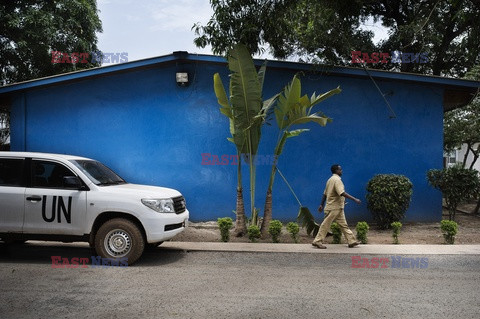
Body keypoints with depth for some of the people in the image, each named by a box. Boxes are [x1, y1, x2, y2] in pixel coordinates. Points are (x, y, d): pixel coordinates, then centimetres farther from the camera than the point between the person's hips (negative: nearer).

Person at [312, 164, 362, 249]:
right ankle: (317, 241, 4)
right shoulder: (337, 179, -16)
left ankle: (352, 241, 14)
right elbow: (342, 193, -27)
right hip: (334, 208, -10)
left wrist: (322, 205, 20)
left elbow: (325, 194, 17)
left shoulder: (331, 179, 15)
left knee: (343, 224, 10)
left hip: (338, 208, 10)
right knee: (326, 225, -3)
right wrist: (354, 199, -27)